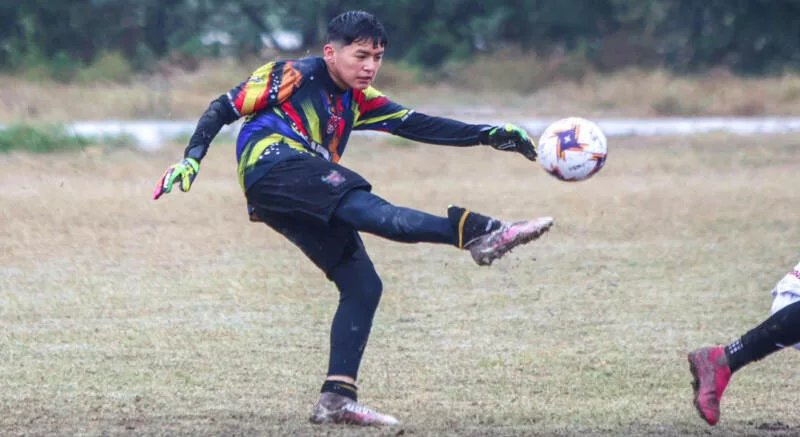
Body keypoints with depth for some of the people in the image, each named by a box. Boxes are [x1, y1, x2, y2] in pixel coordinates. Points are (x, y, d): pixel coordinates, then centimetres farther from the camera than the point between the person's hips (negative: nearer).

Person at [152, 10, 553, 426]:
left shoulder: (359, 100, 23)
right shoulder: (291, 76, 5)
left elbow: (418, 125, 14)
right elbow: (225, 108, 6)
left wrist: (488, 135, 4)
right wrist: (192, 157, -8)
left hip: (307, 203, 9)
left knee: (363, 286, -1)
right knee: (365, 207, -29)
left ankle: (336, 399, -1)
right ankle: (476, 233, -52)